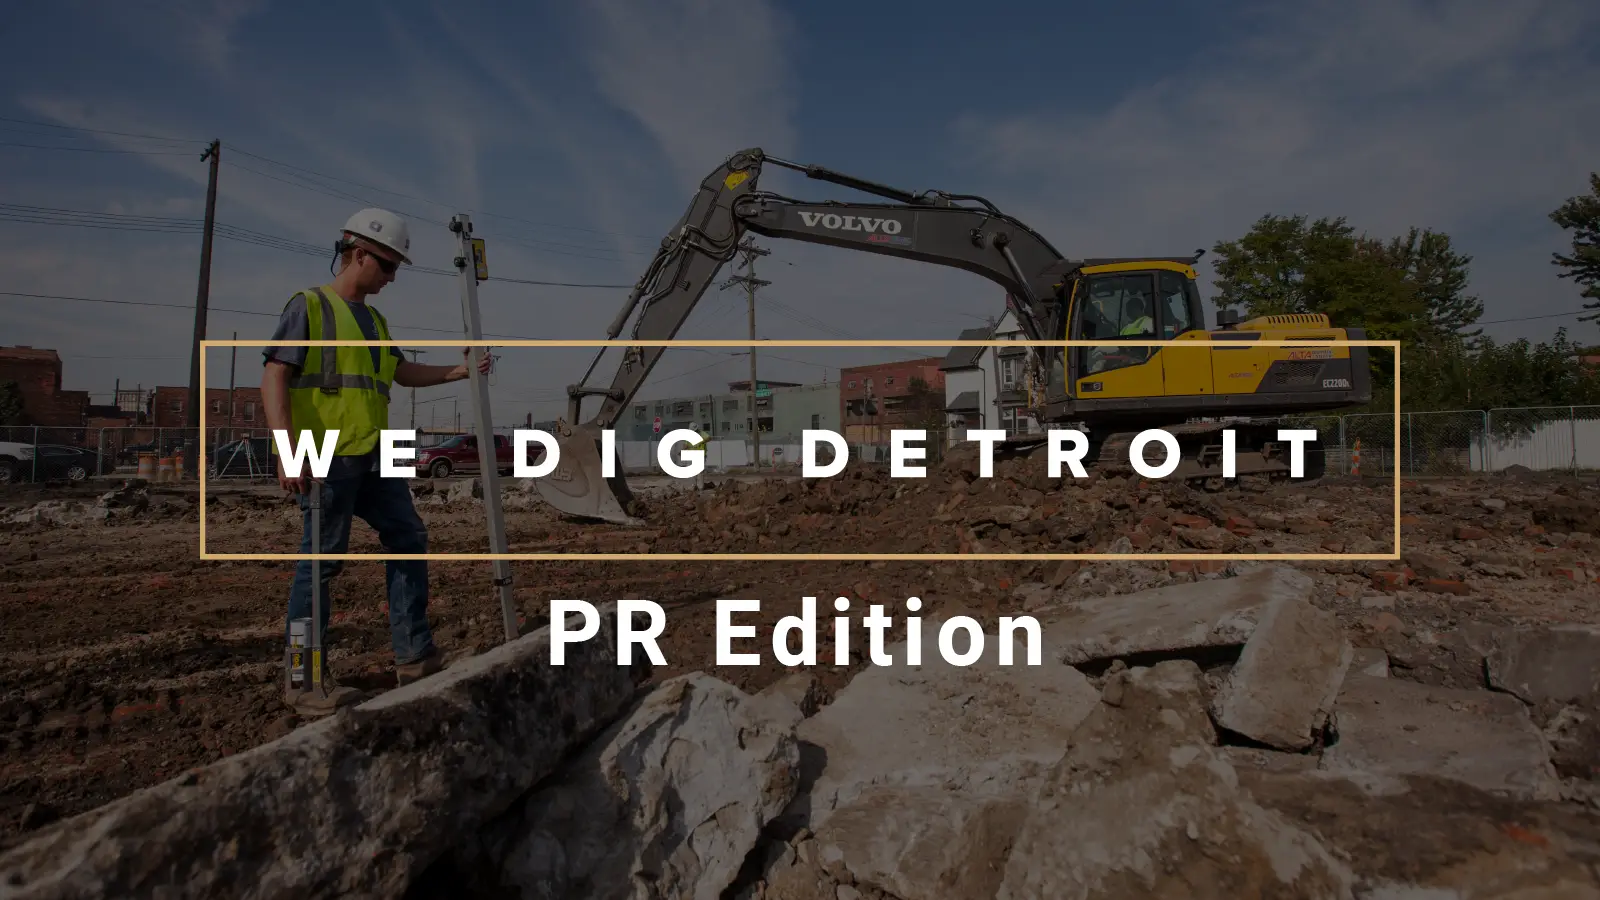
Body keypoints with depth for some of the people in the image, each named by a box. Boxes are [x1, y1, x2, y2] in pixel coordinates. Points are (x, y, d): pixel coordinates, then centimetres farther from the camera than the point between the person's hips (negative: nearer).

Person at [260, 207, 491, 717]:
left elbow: (403, 372, 33)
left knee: (408, 541, 9)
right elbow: (274, 379, -12)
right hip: (326, 458, -8)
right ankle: (306, 682, 7)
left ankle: (414, 658, 18)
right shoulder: (309, 306, -4)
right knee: (320, 564, -3)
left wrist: (459, 372, 24)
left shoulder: (375, 320, 20)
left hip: (373, 457, 9)